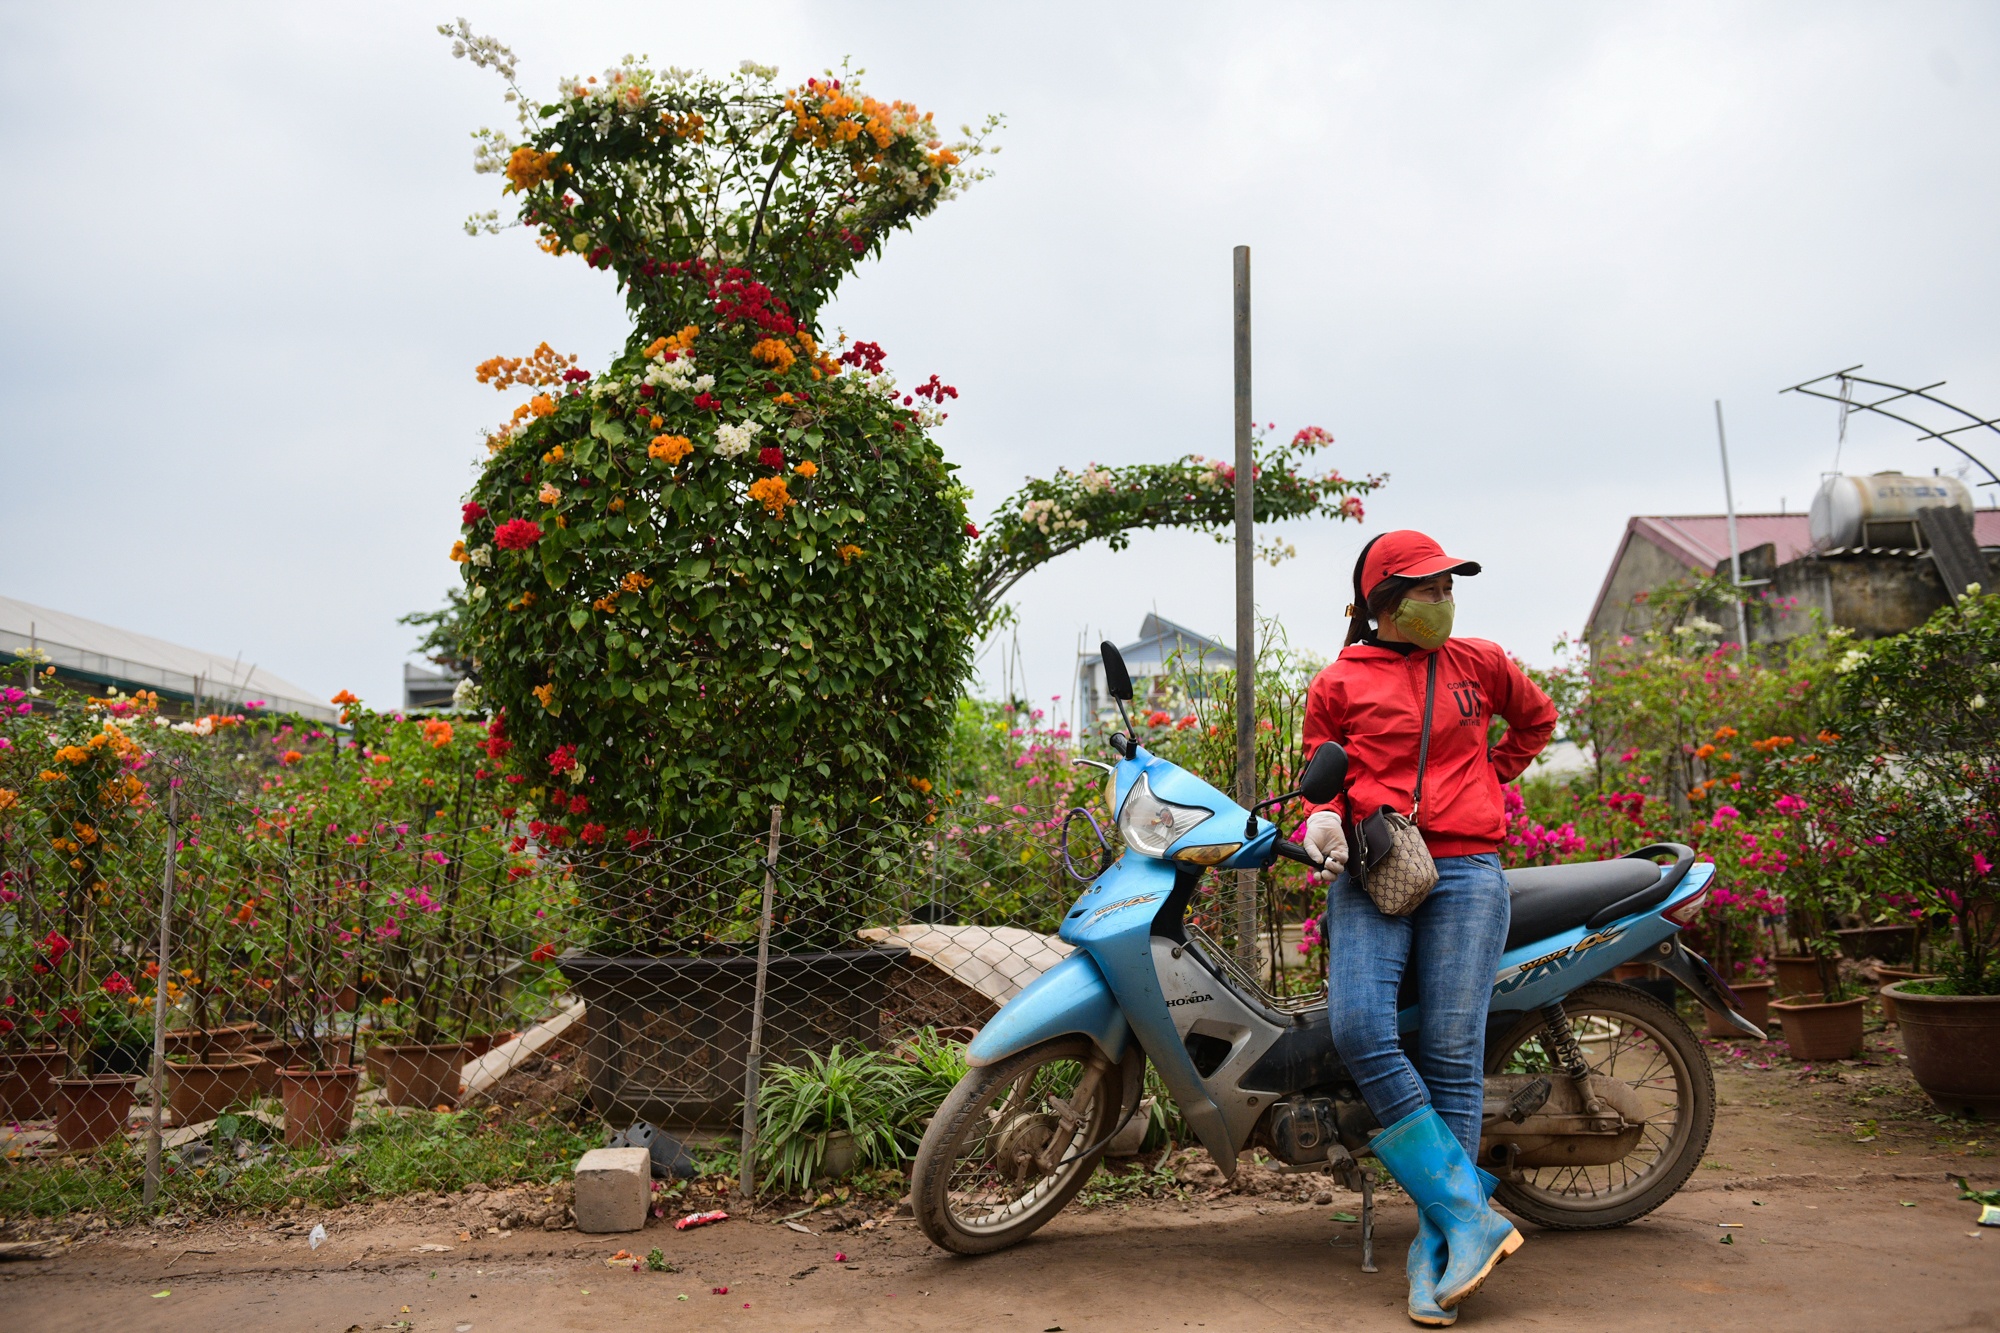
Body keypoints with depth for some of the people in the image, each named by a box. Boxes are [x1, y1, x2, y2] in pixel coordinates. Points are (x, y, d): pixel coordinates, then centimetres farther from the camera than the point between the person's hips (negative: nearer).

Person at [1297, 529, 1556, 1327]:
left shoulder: (1481, 663, 16)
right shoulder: (1338, 683, 11)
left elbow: (1536, 717, 34)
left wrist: (1489, 777, 21)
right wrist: (1323, 816, -6)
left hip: (1465, 870, 1)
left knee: (1451, 1054, -8)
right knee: (1359, 1029, -23)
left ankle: (1436, 1246, 0)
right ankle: (1472, 1215, -15)